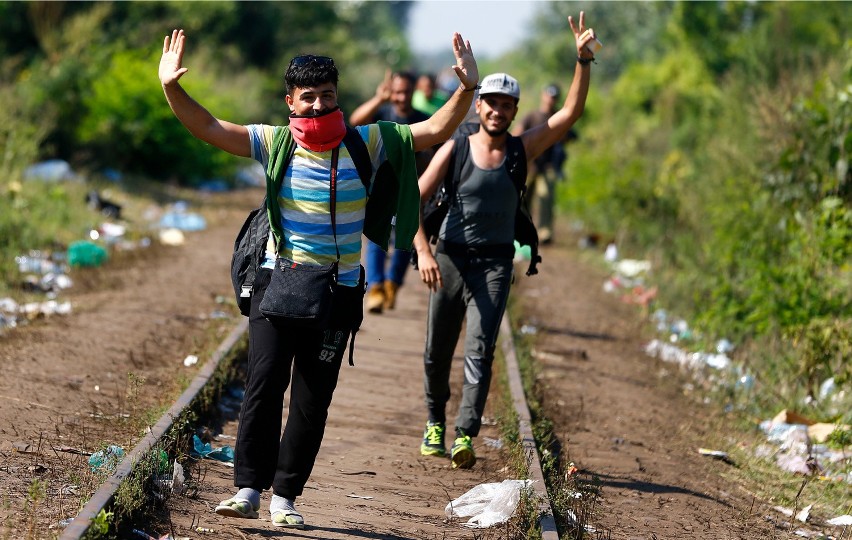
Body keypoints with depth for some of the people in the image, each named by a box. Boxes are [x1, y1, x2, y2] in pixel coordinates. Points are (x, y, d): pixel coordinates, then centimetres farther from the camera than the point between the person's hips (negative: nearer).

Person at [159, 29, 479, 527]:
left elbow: (435, 131, 0)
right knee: (265, 382, -12)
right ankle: (249, 489, -7)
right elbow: (209, 128, -4)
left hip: (337, 291, 1)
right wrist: (172, 88, -19)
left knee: (313, 400, 2)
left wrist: (468, 89, -14)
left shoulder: (367, 143, 0)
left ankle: (285, 496, 10)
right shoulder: (275, 143, -1)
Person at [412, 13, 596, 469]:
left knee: (480, 348, -15)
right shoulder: (456, 149, -2)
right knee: (437, 350, 10)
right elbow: (415, 199, -3)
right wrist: (423, 252, -15)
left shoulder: (522, 150, 2)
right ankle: (435, 423, 32)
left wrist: (583, 59, -16)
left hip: (495, 263, 0)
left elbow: (571, 112, -5)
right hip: (450, 257, 0)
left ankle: (465, 434, -21)